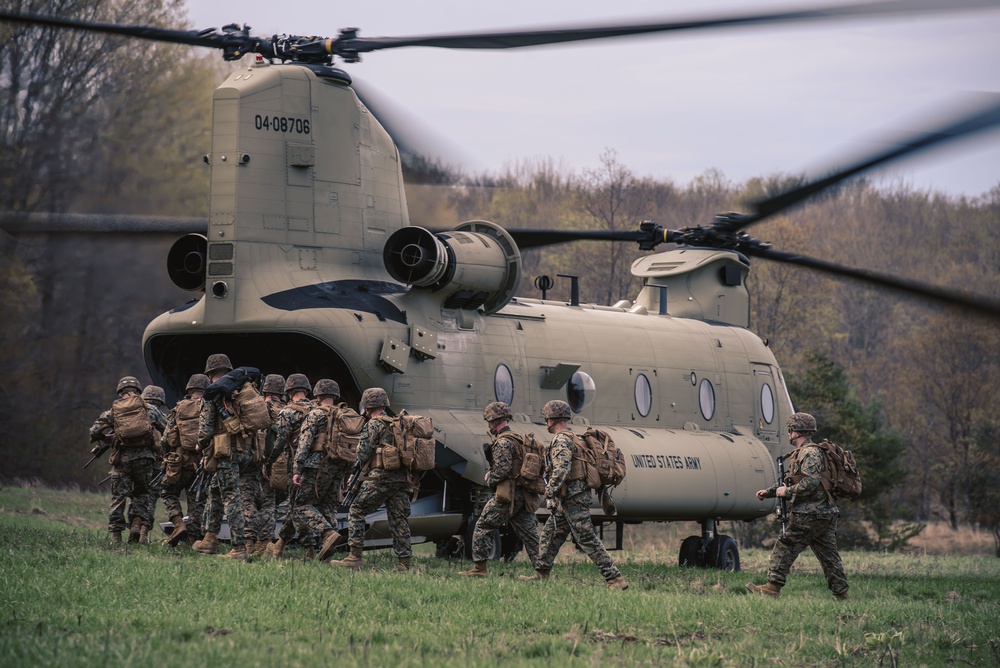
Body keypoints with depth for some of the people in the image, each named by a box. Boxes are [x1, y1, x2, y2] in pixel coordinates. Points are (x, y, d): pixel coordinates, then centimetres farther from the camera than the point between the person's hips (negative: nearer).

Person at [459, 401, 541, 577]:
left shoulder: (502, 442, -12)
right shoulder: (519, 439, 17)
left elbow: (501, 470, -20)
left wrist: (489, 480, -3)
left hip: (507, 495, -8)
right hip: (524, 495, 8)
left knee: (483, 527, 1)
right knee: (529, 533, 7)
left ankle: (479, 568, 2)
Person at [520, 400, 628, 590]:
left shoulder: (561, 440, -13)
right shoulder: (573, 437, 20)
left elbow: (561, 470, -26)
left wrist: (550, 494, -24)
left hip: (572, 498, -11)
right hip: (577, 496, 11)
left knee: (588, 540, -11)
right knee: (550, 534, 16)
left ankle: (615, 579, -14)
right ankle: (541, 575, 22)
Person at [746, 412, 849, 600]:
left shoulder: (809, 453, -11)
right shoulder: (803, 453, 22)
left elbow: (811, 482, -23)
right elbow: (790, 480, 28)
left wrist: (787, 491, -15)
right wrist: (769, 491, 20)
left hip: (809, 515, -10)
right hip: (825, 514, 10)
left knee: (786, 548, -6)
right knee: (829, 554, 9)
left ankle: (773, 588, -5)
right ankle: (841, 594, 8)